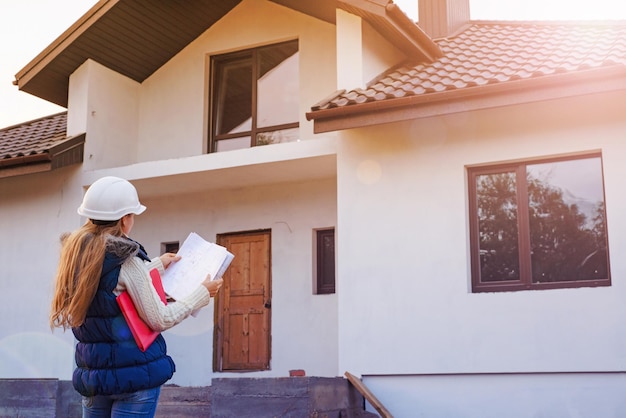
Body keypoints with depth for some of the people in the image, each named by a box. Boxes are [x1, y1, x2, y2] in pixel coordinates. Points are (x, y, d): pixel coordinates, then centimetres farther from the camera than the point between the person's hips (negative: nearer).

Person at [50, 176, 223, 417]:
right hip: (134, 371, -7)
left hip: (92, 373, 7)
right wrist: (203, 294, -3)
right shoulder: (125, 257, -16)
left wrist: (157, 266, 26)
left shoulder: (75, 252, 5)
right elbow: (159, 320, -14)